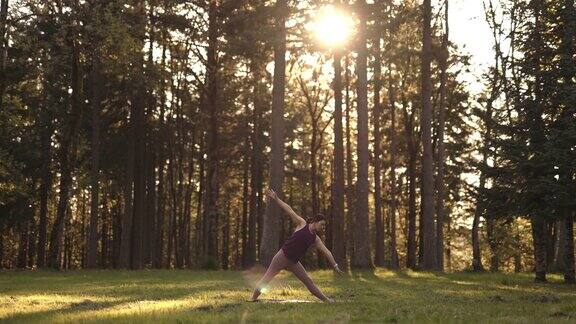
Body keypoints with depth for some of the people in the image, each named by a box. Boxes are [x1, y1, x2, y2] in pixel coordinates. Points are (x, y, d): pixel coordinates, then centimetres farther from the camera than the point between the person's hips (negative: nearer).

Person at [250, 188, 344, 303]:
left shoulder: (316, 239, 10)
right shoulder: (302, 224, -4)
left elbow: (327, 252, 11)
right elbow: (289, 210, -9)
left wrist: (335, 266, 9)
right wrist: (276, 199, -16)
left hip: (293, 262, 6)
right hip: (283, 256, -6)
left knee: (308, 281, 10)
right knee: (266, 279, -4)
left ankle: (325, 299, 17)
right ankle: (253, 299, 2)